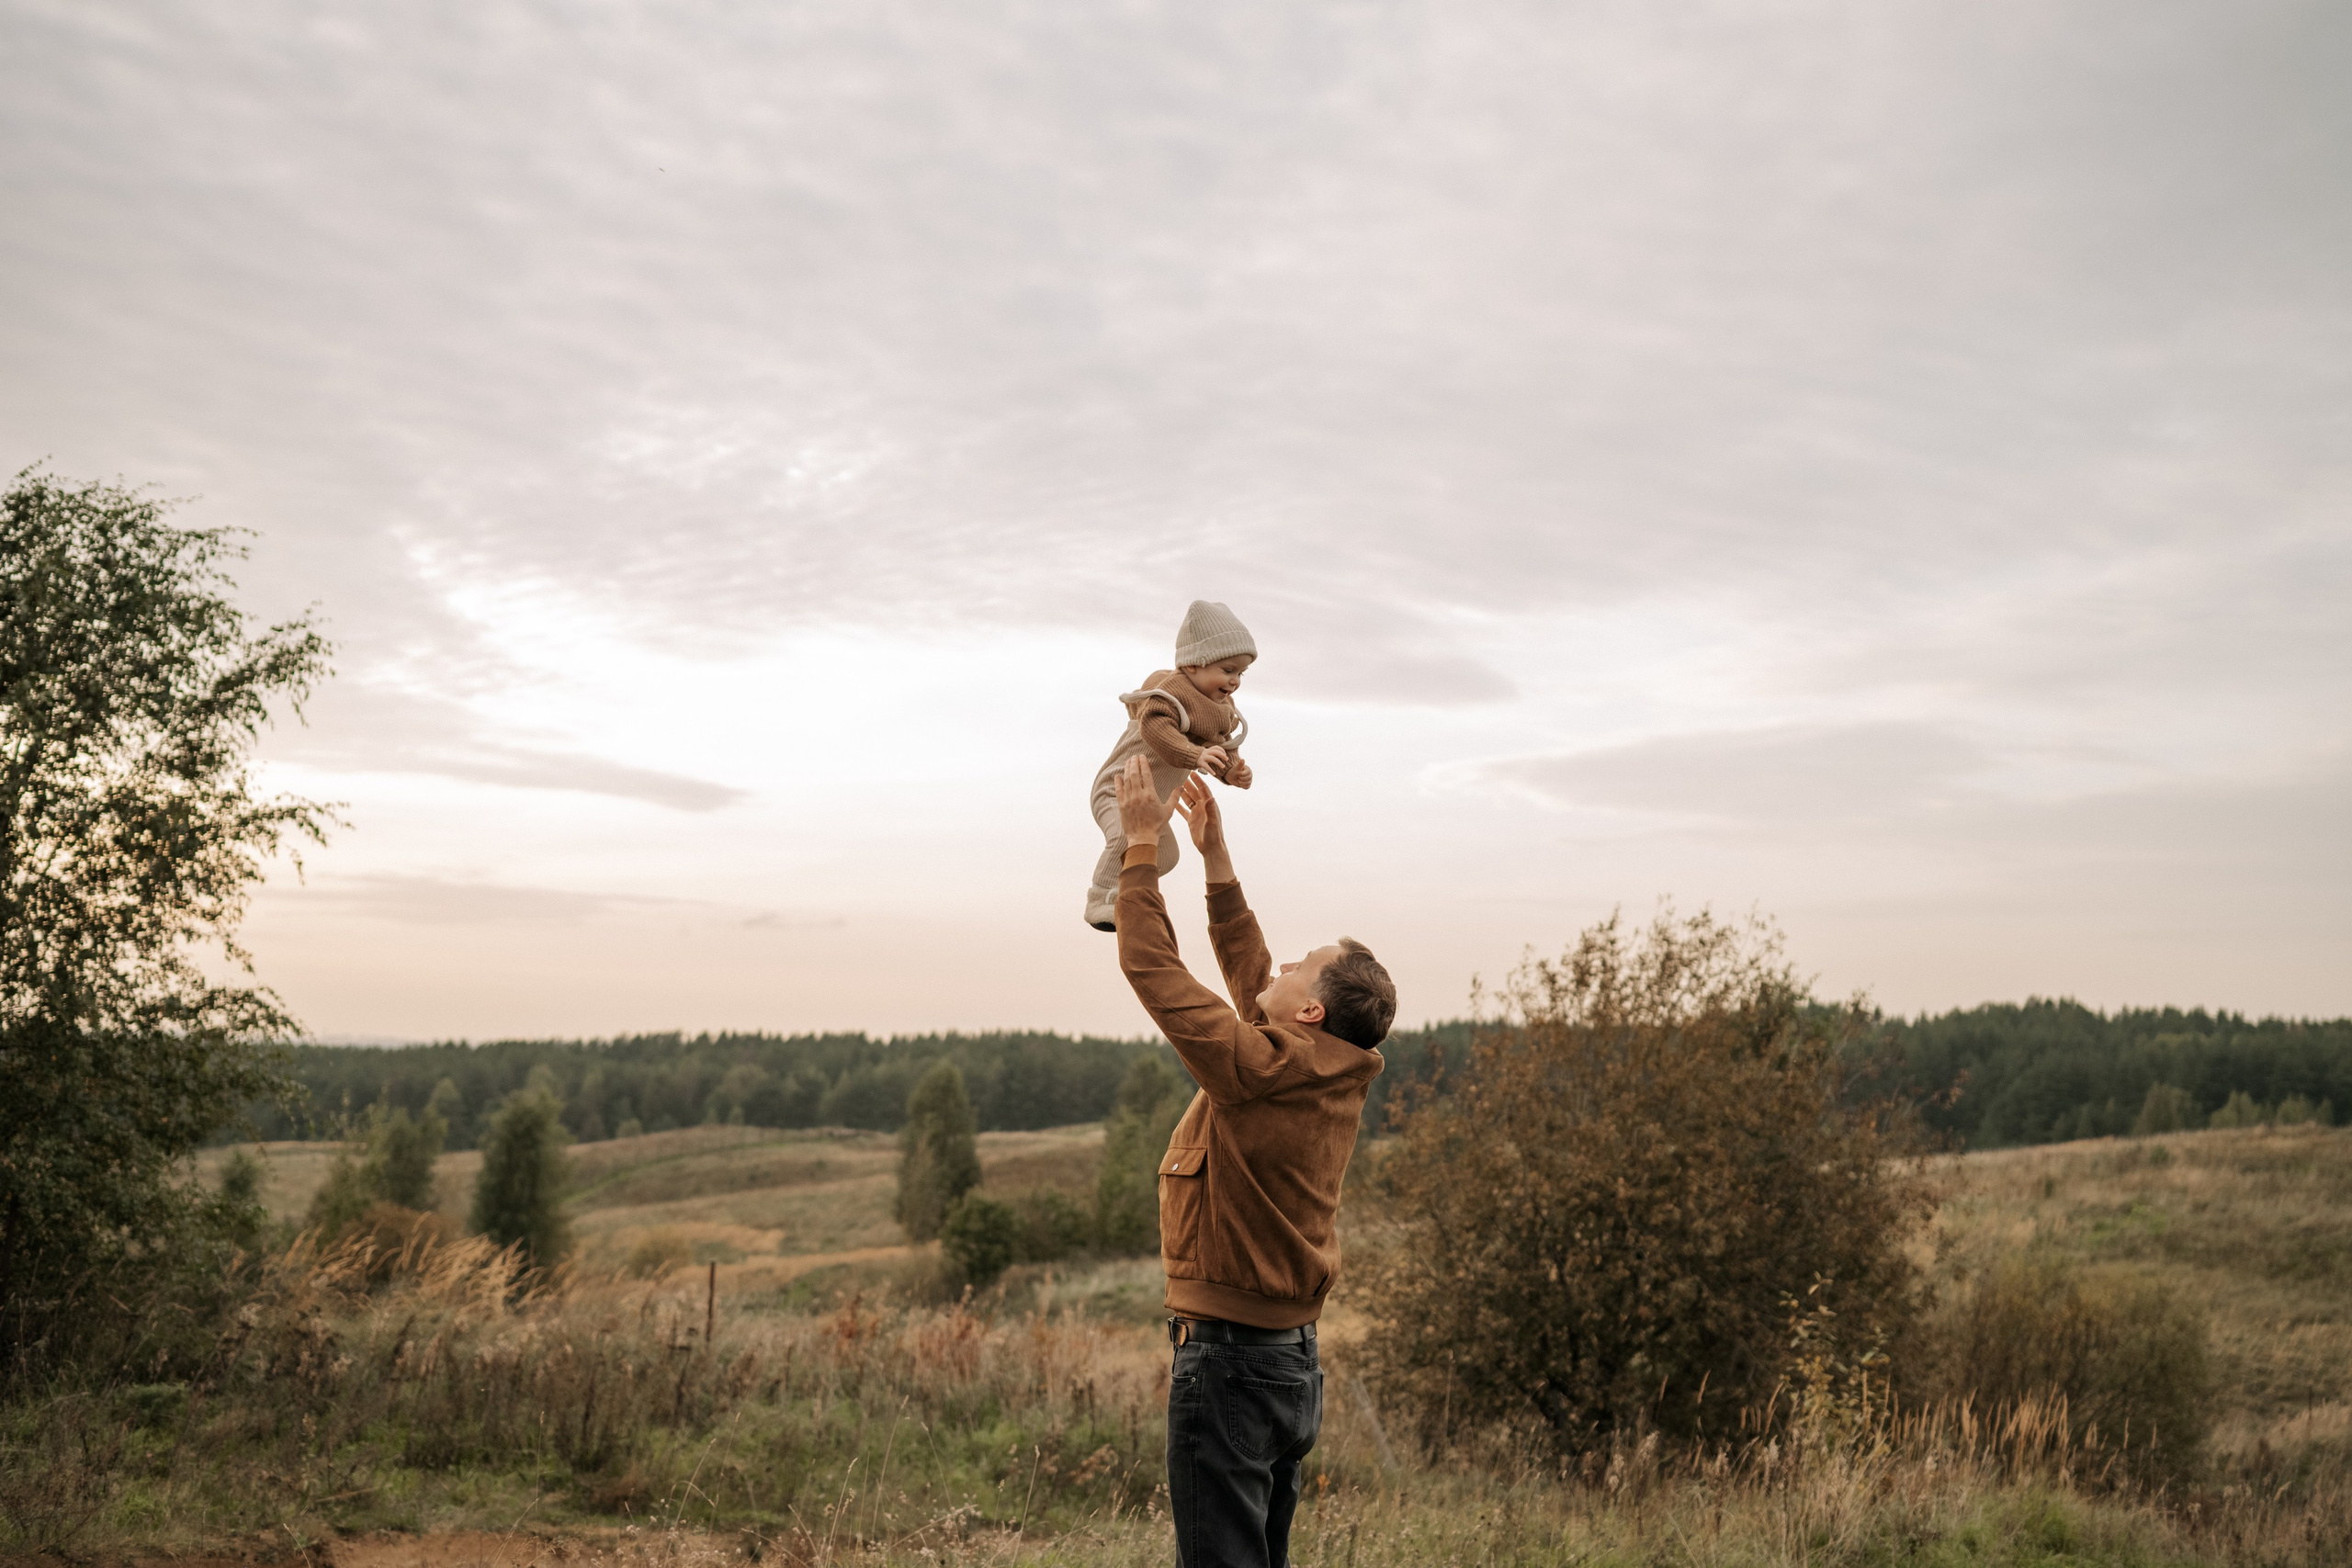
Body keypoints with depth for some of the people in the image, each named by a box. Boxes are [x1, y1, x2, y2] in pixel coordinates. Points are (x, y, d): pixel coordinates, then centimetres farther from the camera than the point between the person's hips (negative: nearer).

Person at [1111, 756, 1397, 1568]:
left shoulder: (1257, 1068, -20)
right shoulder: (1335, 1075, 4)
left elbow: (1152, 964, -16)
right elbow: (1247, 975, 17)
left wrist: (1143, 843, -8)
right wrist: (1215, 856, 18)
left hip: (1228, 1356, -9)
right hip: (1293, 1355, 9)